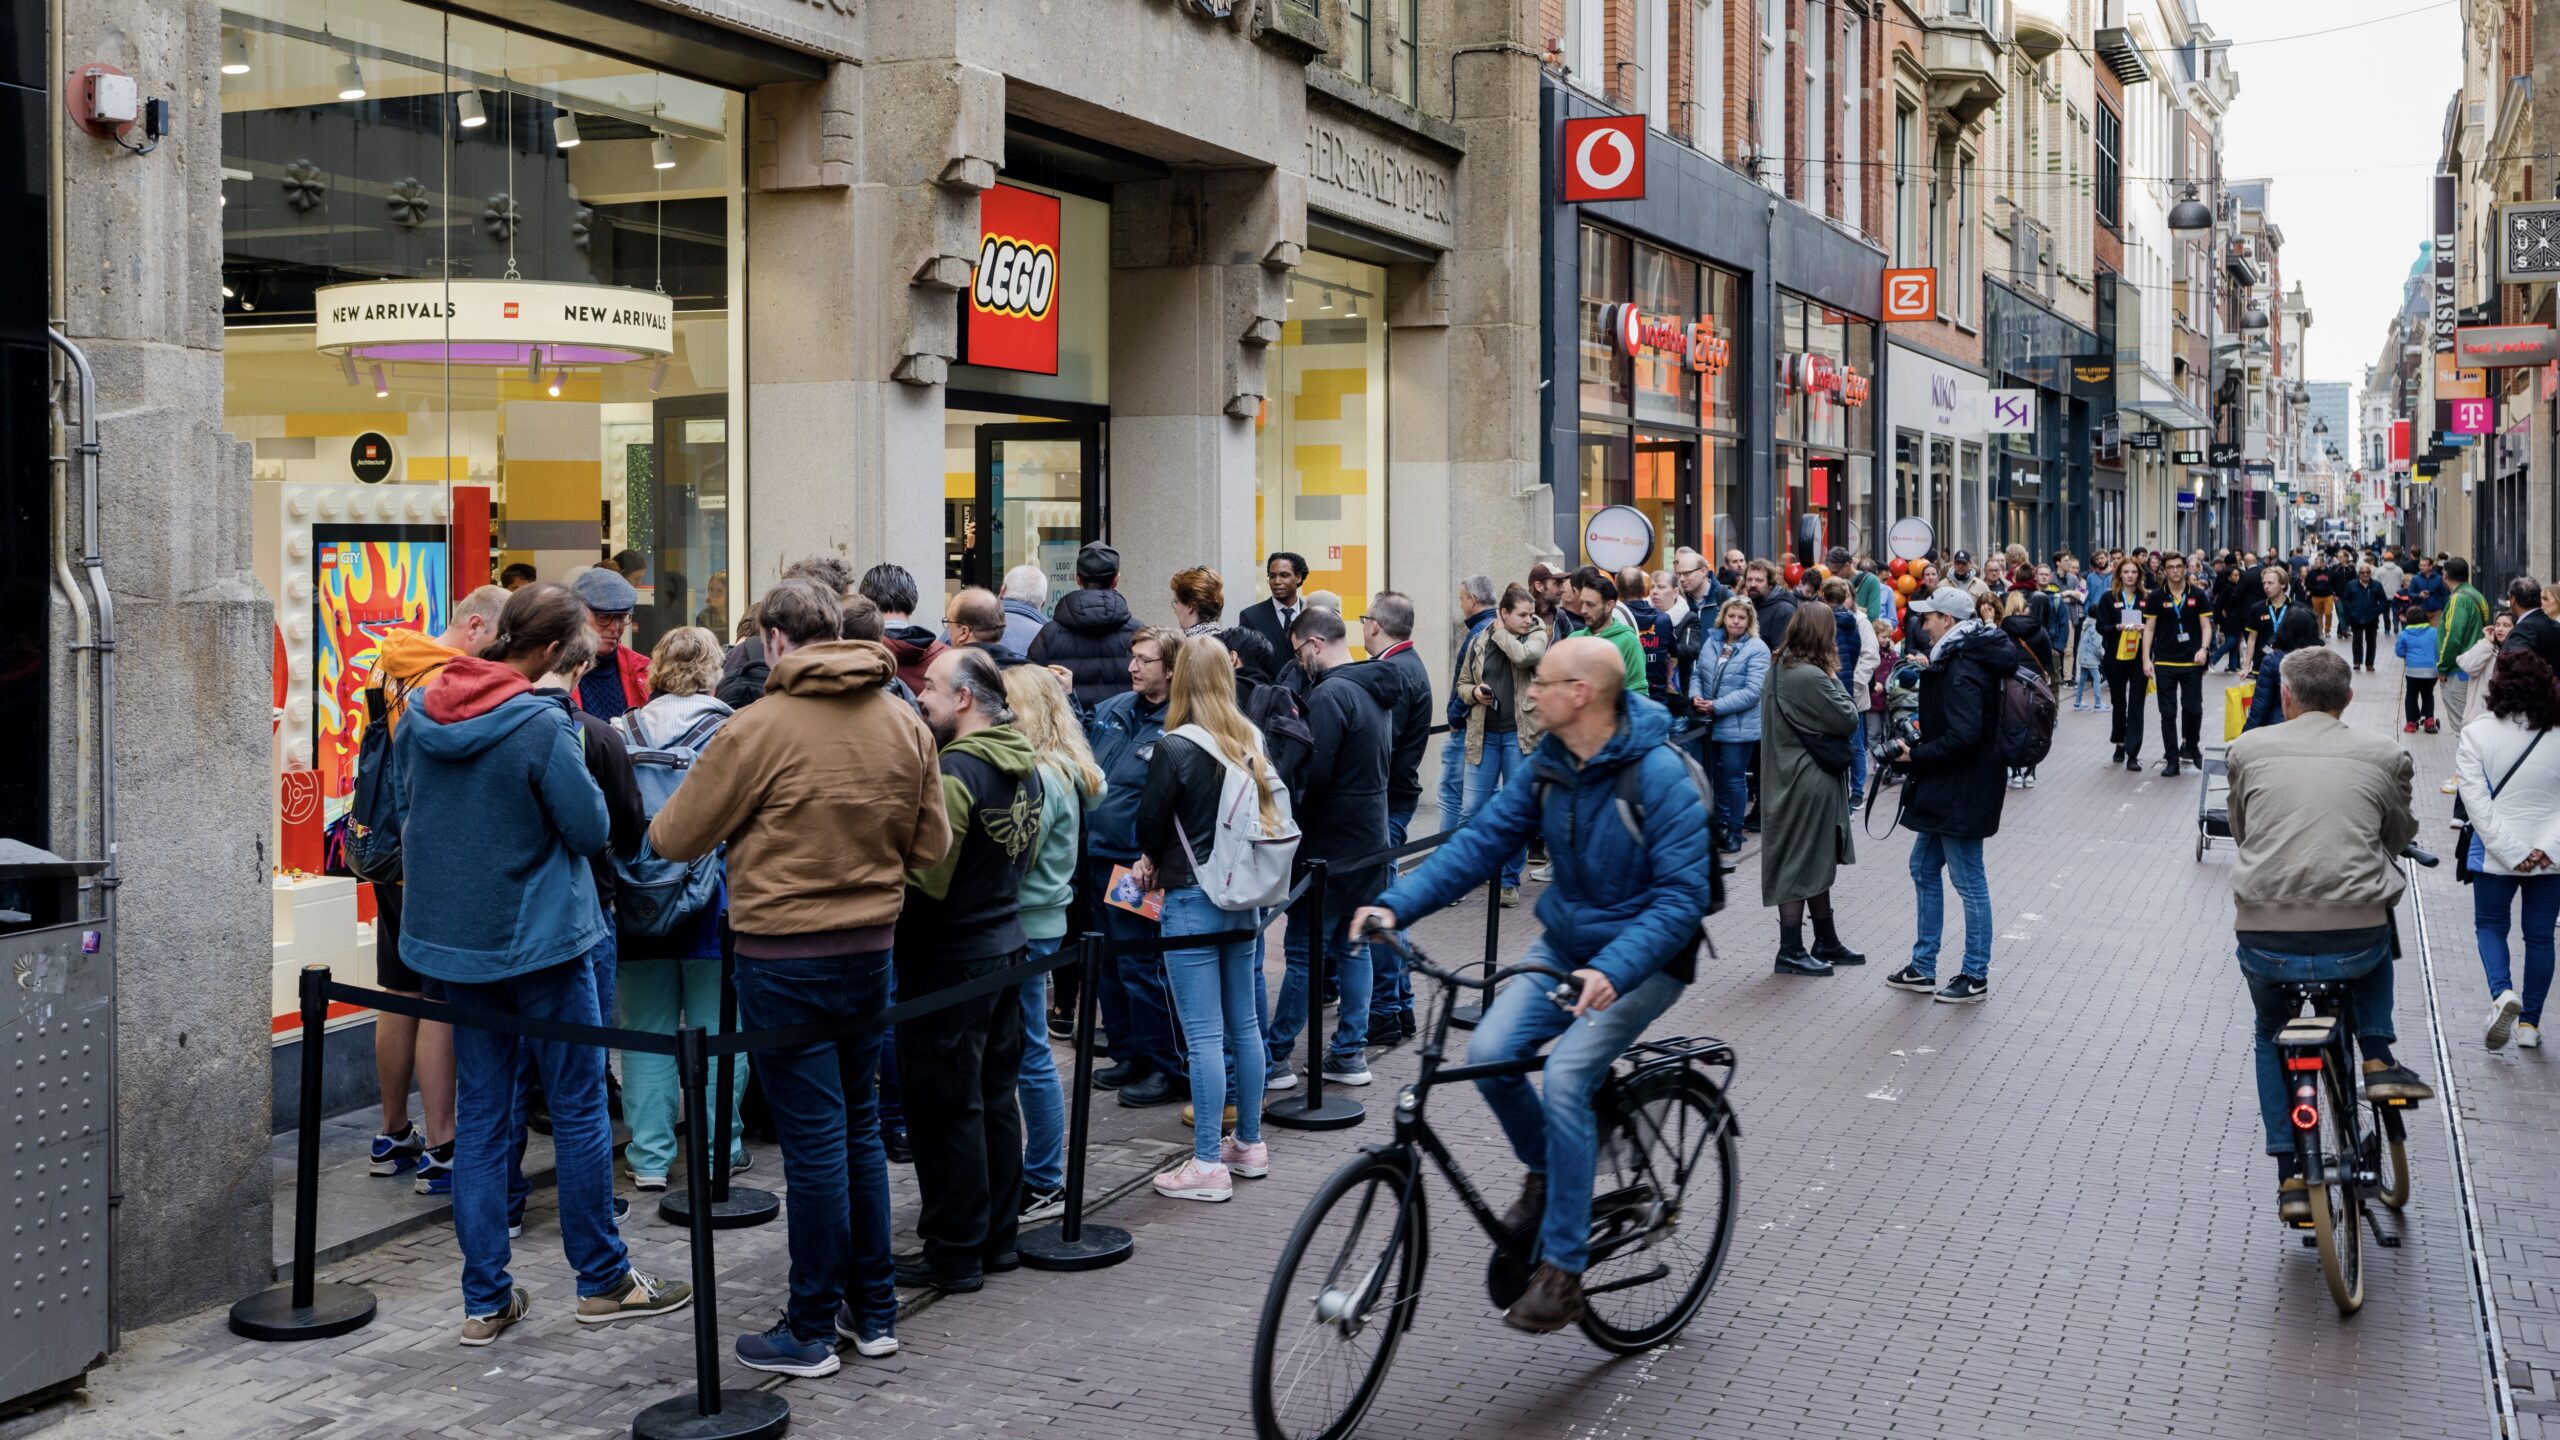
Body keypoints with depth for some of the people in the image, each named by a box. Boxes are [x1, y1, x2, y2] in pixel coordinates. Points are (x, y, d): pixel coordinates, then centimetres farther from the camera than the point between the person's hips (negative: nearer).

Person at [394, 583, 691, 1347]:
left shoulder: (422, 715, 1)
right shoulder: (540, 725, -20)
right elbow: (591, 827, -12)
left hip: (451, 938, 6)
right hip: (539, 937, -6)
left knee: (478, 1117, 10)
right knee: (580, 1110, 7)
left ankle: (484, 1300, 13)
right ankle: (603, 1280, 17)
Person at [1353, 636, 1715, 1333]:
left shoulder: (1659, 776, -22)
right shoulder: (1551, 766, -1)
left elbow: (1682, 895, -25)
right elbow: (1485, 839, -2)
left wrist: (1614, 971, -40)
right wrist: (1397, 903, -15)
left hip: (1640, 959, -6)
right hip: (1563, 944, 7)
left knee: (1565, 1076, -24)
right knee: (1489, 1050, -14)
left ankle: (1562, 1270, -13)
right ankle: (1544, 1171, 15)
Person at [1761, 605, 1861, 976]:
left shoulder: (1780, 668, 7)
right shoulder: (1811, 678, -23)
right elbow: (1848, 720, -15)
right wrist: (1834, 677, -5)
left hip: (1788, 776, 10)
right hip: (1810, 782, -10)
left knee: (1819, 862, 19)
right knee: (1802, 865, -1)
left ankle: (1826, 943, 29)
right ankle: (1791, 952, 7)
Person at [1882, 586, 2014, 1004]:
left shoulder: (1962, 668, -22)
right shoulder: (1952, 659, 11)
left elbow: (1962, 736, -29)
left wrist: (1917, 755, -19)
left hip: (1961, 793, -11)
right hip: (1943, 790, 11)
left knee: (1969, 882, 0)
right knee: (1924, 869, 17)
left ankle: (1976, 977, 10)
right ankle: (1923, 968, 25)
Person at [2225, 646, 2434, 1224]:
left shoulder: (2249, 748, 4)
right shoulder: (2385, 757, 4)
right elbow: (2399, 837, 19)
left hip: (2263, 942, 0)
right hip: (2354, 943, 0)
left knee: (2272, 1037, 28)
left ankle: (2290, 1177, 19)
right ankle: (2378, 1059, 21)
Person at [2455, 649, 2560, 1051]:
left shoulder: (2476, 736, -12)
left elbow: (2477, 803, -14)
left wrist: (2511, 854, -12)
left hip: (2495, 853, -1)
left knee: (2490, 925, 18)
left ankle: (2502, 993, -6)